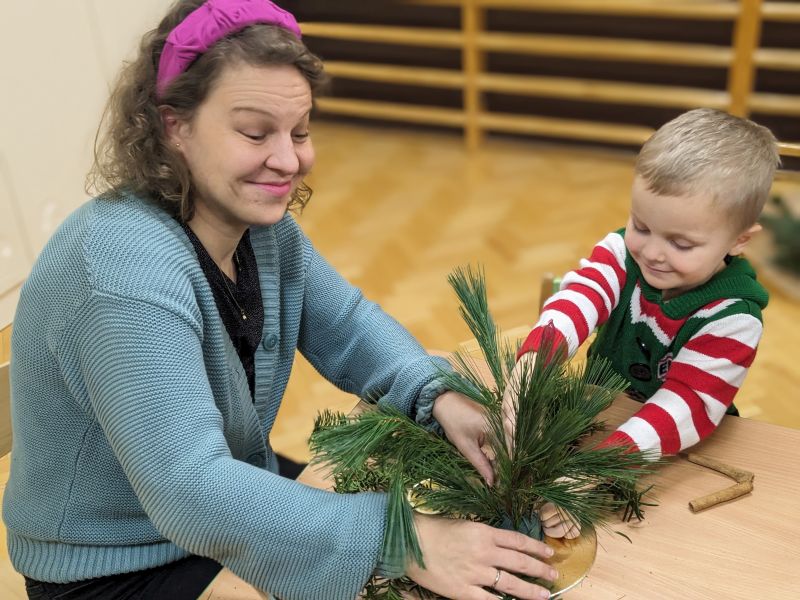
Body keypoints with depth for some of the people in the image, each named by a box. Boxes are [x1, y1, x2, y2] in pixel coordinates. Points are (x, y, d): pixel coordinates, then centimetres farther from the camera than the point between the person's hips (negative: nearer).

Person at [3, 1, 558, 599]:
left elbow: (346, 326, -2)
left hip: (231, 497, 7)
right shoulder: (128, 267, -32)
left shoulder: (265, 224, -7)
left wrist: (440, 397, -20)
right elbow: (191, 493, -36)